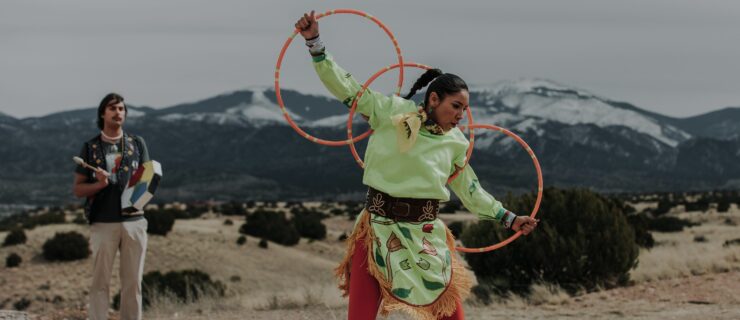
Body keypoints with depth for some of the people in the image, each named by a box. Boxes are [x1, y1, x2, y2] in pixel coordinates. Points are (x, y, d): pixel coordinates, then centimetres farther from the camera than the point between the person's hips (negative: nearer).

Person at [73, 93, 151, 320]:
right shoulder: (90, 148, 6)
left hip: (134, 221, 2)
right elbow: (78, 189, 6)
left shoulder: (137, 144, 11)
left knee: (133, 282, 4)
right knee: (100, 282, -1)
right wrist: (99, 184, -14)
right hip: (103, 223, -2)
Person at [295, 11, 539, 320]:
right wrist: (314, 42, -14)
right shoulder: (391, 112, -5)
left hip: (425, 236, 3)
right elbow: (346, 87, -6)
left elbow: (471, 191, 18)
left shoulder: (456, 144, 6)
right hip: (378, 229, -3)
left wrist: (508, 218, 19)